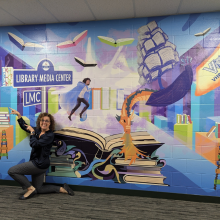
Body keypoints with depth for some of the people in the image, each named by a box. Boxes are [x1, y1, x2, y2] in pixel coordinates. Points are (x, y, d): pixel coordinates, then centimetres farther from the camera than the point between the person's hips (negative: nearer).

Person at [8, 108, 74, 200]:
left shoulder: (50, 135, -18)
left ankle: (30, 189, 2)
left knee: (11, 171, -6)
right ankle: (62, 189, 17)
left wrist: (32, 132, -17)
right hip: (36, 163, 9)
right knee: (39, 189, 15)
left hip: (40, 164, -9)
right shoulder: (37, 130, 5)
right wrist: (18, 115, 16)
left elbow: (35, 144, -28)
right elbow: (25, 126, 21)